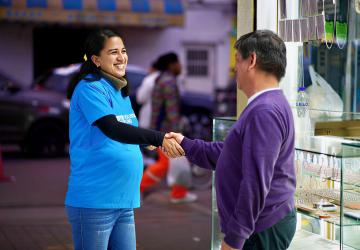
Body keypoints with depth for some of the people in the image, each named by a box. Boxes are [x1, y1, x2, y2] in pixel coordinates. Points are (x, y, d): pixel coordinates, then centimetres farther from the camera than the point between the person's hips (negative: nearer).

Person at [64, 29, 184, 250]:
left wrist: (156, 141, 6)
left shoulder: (121, 91, 14)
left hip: (124, 200, 8)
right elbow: (112, 128, -26)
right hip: (94, 202, -8)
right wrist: (158, 138, -34)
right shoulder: (89, 88, -12)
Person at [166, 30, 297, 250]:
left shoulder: (265, 112, -21)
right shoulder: (262, 107, 15)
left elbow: (256, 184, -25)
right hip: (263, 224, 10)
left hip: (262, 231, -10)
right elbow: (227, 154, 22)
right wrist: (186, 145, 23)